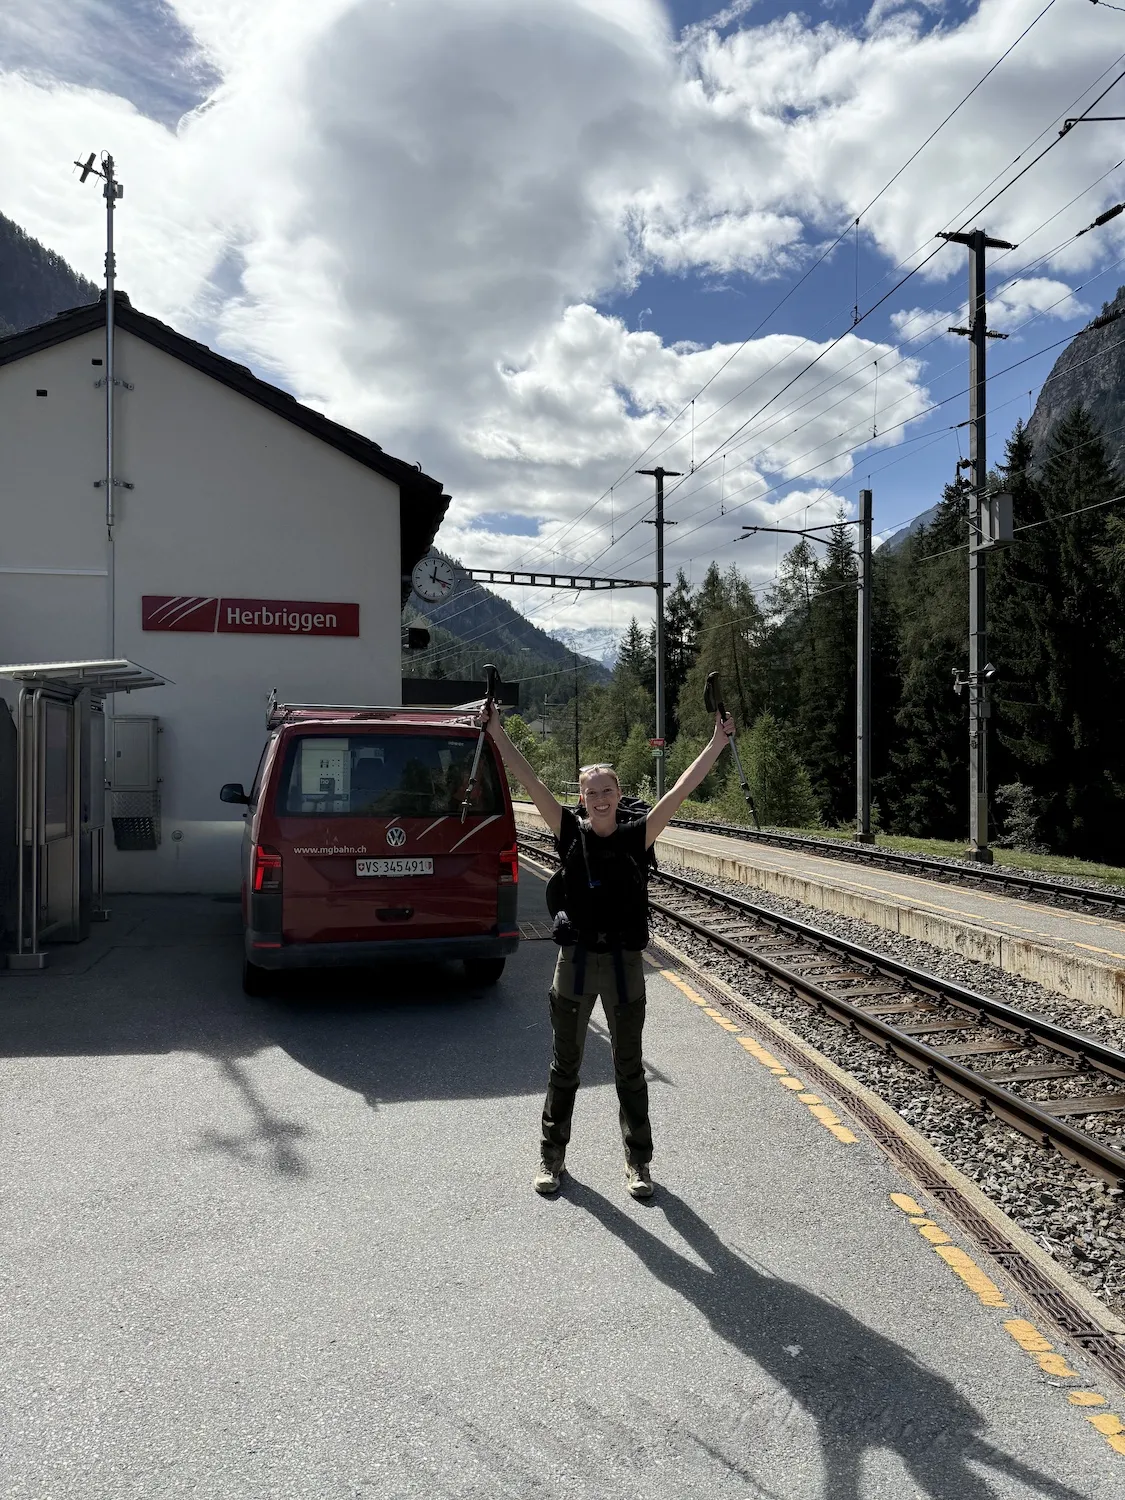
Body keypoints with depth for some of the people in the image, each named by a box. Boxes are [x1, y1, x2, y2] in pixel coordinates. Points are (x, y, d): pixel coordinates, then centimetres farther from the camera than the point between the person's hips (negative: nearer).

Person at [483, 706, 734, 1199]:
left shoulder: (636, 836, -2)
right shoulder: (570, 833, -2)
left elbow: (680, 791, -5)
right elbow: (531, 783, -7)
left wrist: (716, 745, -8)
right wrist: (497, 734, -12)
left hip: (625, 964, 0)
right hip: (576, 960, 0)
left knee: (629, 1069, 11)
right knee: (564, 1067, 13)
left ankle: (638, 1163, 25)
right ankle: (552, 1157, 28)